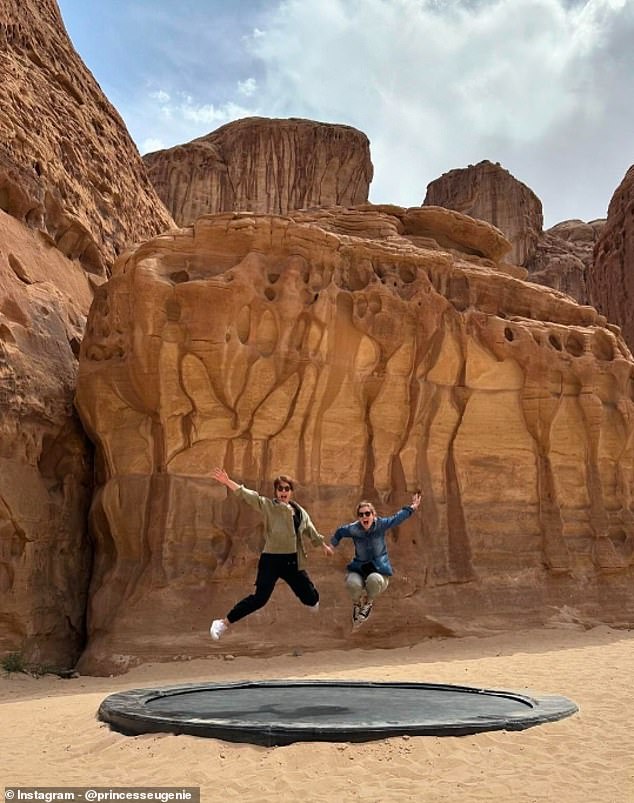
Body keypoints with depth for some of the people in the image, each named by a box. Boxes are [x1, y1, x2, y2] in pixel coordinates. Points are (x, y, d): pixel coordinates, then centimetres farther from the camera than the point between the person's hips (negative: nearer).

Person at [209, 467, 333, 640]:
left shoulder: (300, 512, 8)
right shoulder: (268, 505, -7)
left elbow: (311, 531, 24)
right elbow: (248, 495, -20)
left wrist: (324, 544, 36)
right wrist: (228, 482, -33)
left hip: (292, 561, 5)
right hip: (271, 560, -5)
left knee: (310, 595, 13)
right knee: (260, 598, -15)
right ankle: (223, 623, -4)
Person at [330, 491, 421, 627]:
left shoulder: (381, 524, -11)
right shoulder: (353, 529, -11)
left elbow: (397, 518, 4)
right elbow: (339, 533, 9)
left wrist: (412, 507, 10)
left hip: (379, 568, 0)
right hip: (359, 568, 0)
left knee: (374, 580, -36)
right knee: (352, 583, -33)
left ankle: (369, 602, 3)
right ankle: (356, 603, 7)